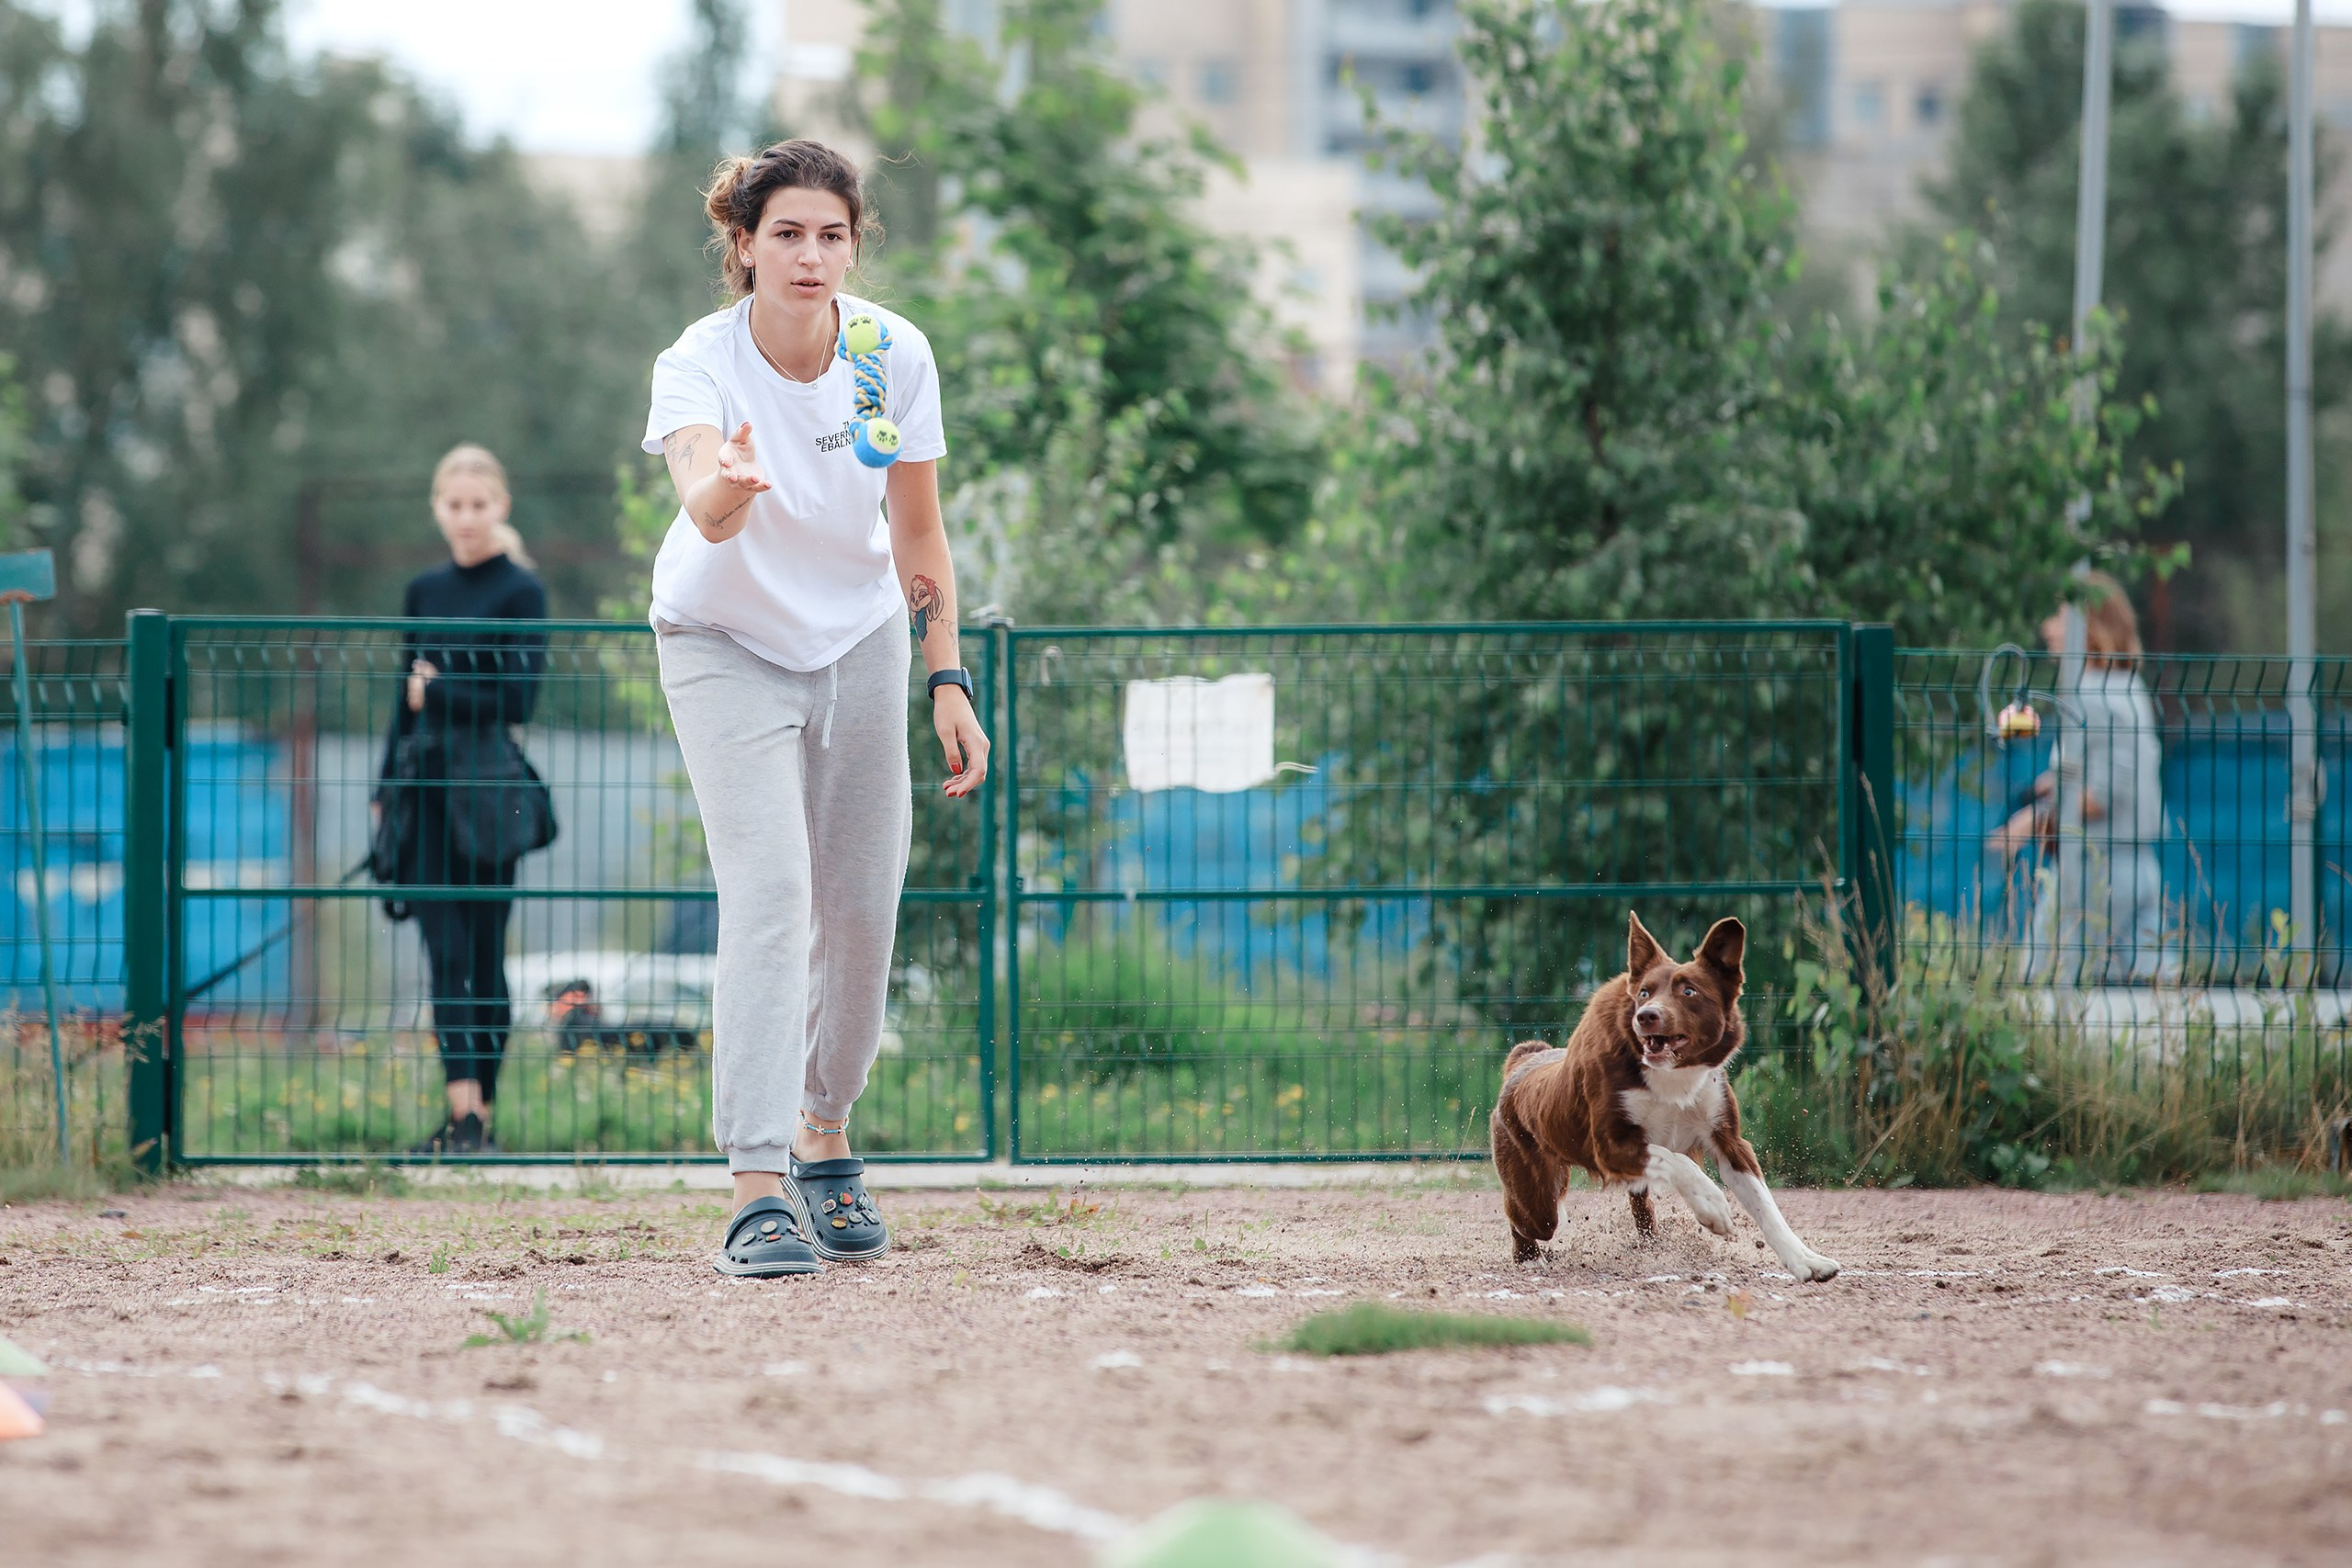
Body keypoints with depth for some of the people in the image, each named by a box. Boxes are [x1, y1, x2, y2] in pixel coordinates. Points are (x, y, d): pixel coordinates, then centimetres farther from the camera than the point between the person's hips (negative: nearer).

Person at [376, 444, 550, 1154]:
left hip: (487, 787, -4)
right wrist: (386, 790, 15)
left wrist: (440, 690, -6)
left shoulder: (521, 591, -2)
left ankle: (479, 1114, 2)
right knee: (446, 955, -3)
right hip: (426, 788, 5)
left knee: (484, 956, -1)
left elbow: (519, 698, -8)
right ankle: (462, 1110, -7)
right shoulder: (423, 592, 14)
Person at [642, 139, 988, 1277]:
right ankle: (759, 1193, -25)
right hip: (725, 644, -4)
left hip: (859, 642, 4)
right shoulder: (699, 365, -27)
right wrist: (727, 488, -71)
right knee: (769, 893, -20)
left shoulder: (895, 354, -15)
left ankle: (825, 1141, 30)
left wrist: (947, 683, -6)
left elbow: (918, 535, -3)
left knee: (862, 909, 6)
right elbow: (703, 502, -48)